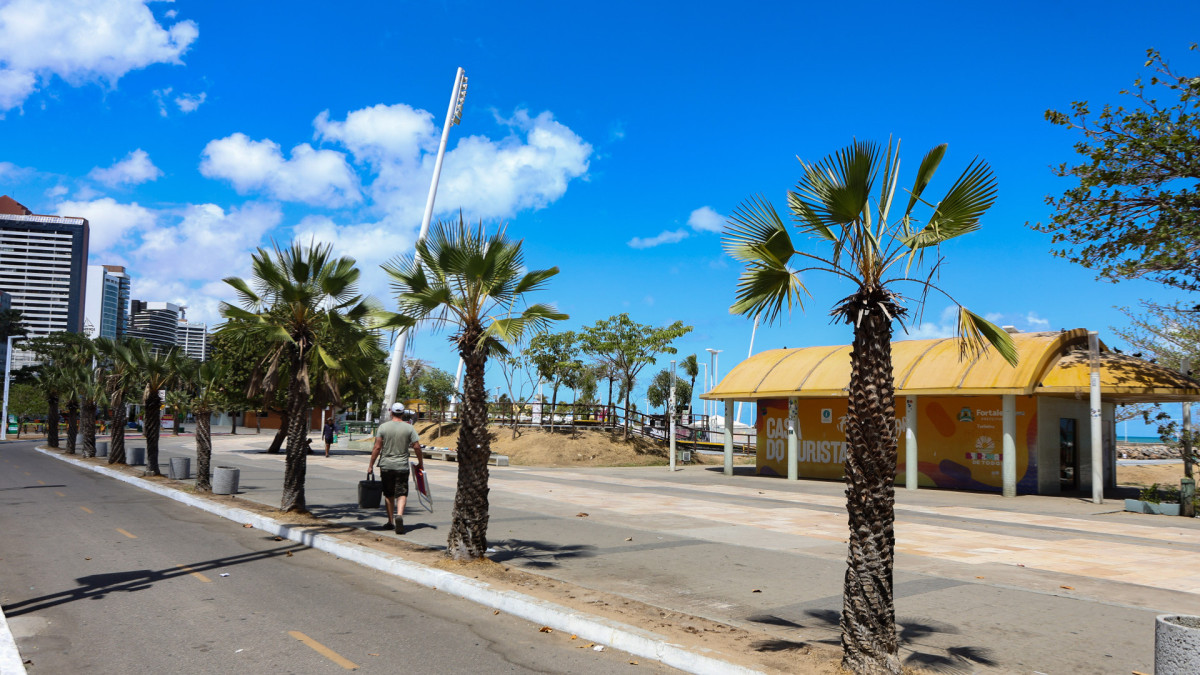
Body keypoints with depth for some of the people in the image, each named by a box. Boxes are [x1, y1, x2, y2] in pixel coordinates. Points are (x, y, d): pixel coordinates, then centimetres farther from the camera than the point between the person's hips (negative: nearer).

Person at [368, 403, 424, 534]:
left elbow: (377, 447, -4)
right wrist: (420, 463, 10)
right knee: (402, 493, 1)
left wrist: (371, 465, 2)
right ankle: (399, 515, -24)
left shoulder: (383, 427, -1)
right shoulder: (409, 428, -1)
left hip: (386, 466, 1)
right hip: (402, 466, -1)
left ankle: (390, 522, 18)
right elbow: (417, 447, -2)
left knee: (389, 495, 12)